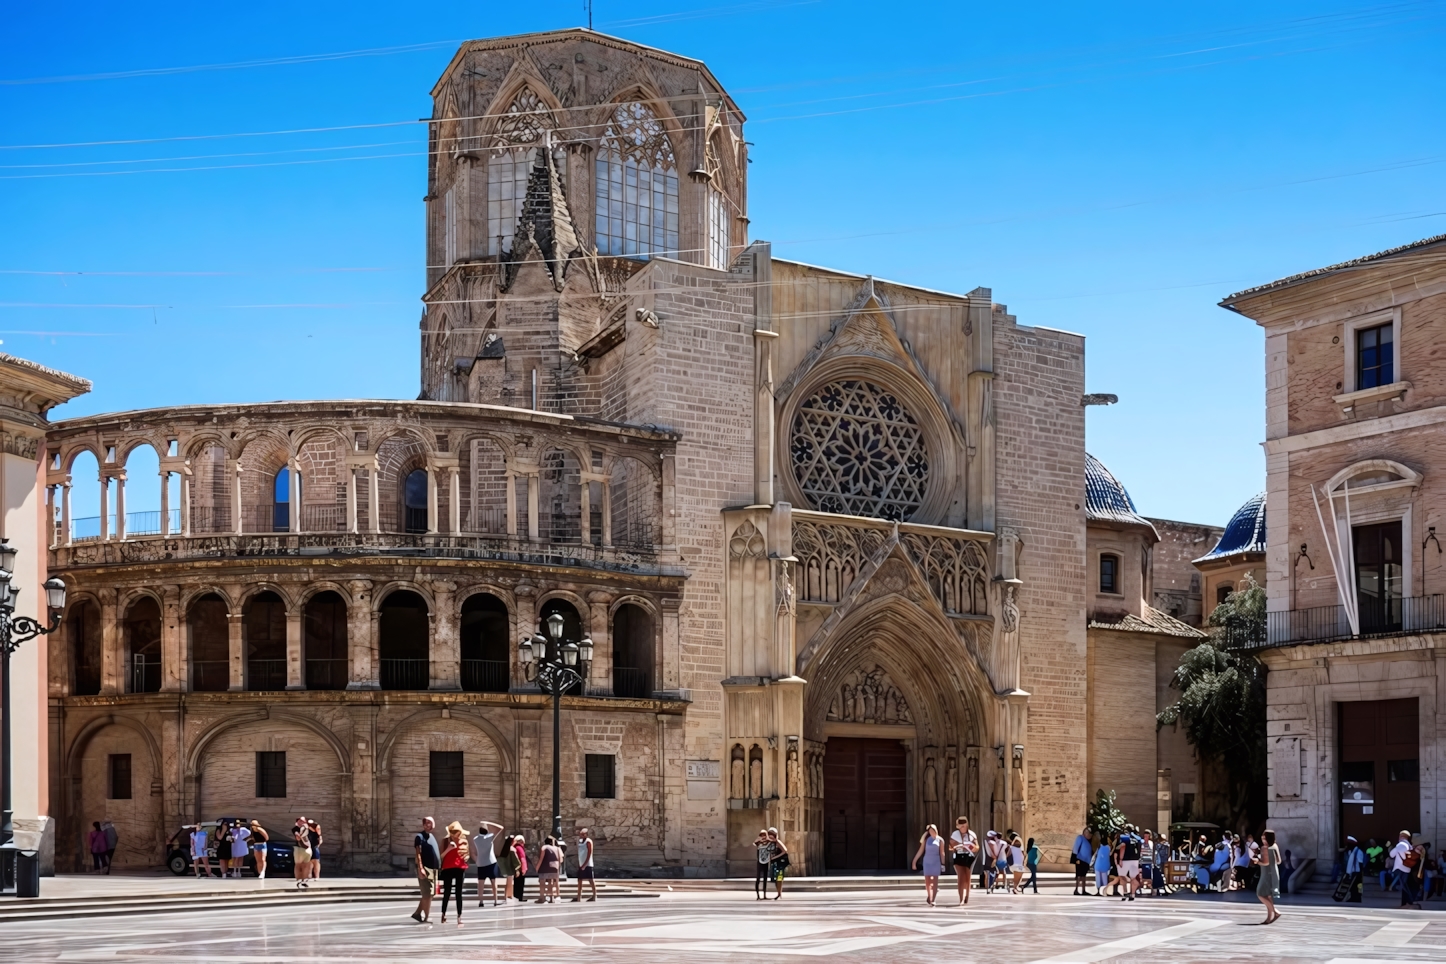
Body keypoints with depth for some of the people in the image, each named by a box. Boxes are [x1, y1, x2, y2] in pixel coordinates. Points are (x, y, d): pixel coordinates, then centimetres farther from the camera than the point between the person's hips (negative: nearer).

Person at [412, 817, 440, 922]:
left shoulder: (432, 836, 19)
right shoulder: (420, 837, -8)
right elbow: (418, 854, -16)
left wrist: (439, 867, 21)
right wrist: (420, 868, -26)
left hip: (434, 869, 9)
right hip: (425, 869, -9)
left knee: (428, 894, 13)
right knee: (427, 894, -7)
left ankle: (417, 913, 21)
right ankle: (426, 918, -3)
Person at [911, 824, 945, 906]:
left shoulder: (940, 840, 2)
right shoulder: (926, 839, 6)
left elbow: (942, 853, 2)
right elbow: (920, 851, 7)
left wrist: (943, 864, -3)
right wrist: (914, 861, 4)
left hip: (936, 862, -2)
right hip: (927, 861, 2)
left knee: (935, 881, -3)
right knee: (927, 881, 1)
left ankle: (933, 900, -4)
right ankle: (929, 896, 19)